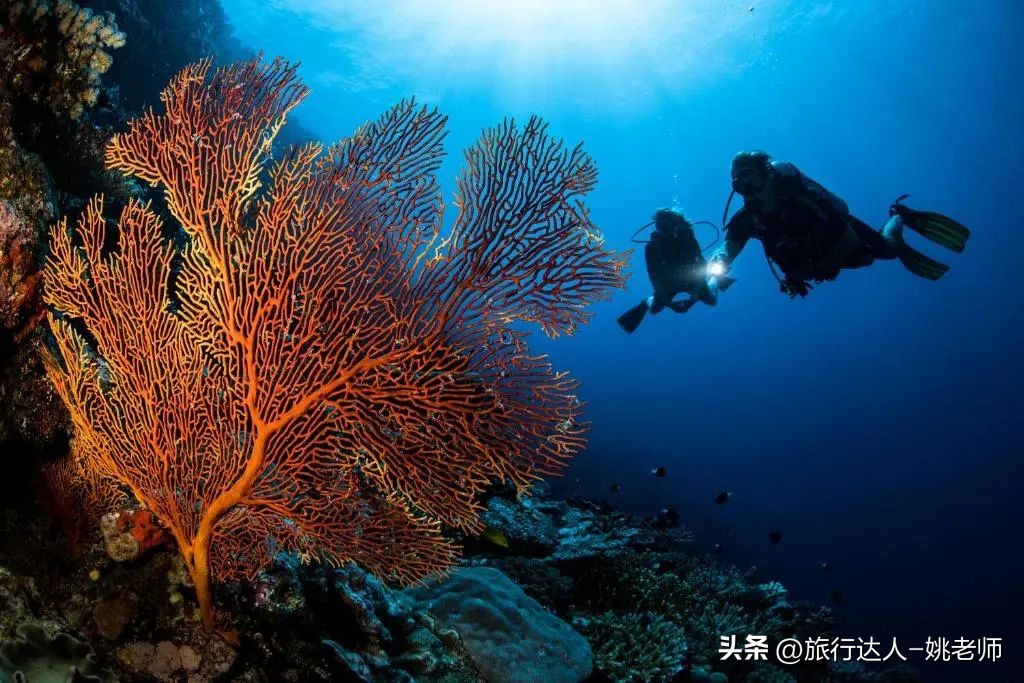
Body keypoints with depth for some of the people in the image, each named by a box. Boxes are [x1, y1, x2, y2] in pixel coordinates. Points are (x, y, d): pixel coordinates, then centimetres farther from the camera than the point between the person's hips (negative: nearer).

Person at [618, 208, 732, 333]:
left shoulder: (686, 237, -28)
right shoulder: (652, 246, -29)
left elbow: (700, 263, -23)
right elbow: (653, 275, -25)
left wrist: (696, 295, -33)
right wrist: (668, 302, -32)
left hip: (691, 279, 1)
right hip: (668, 283, 0)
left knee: (712, 301, 5)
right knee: (654, 309, -6)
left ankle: (714, 279, 37)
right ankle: (646, 303, 31)